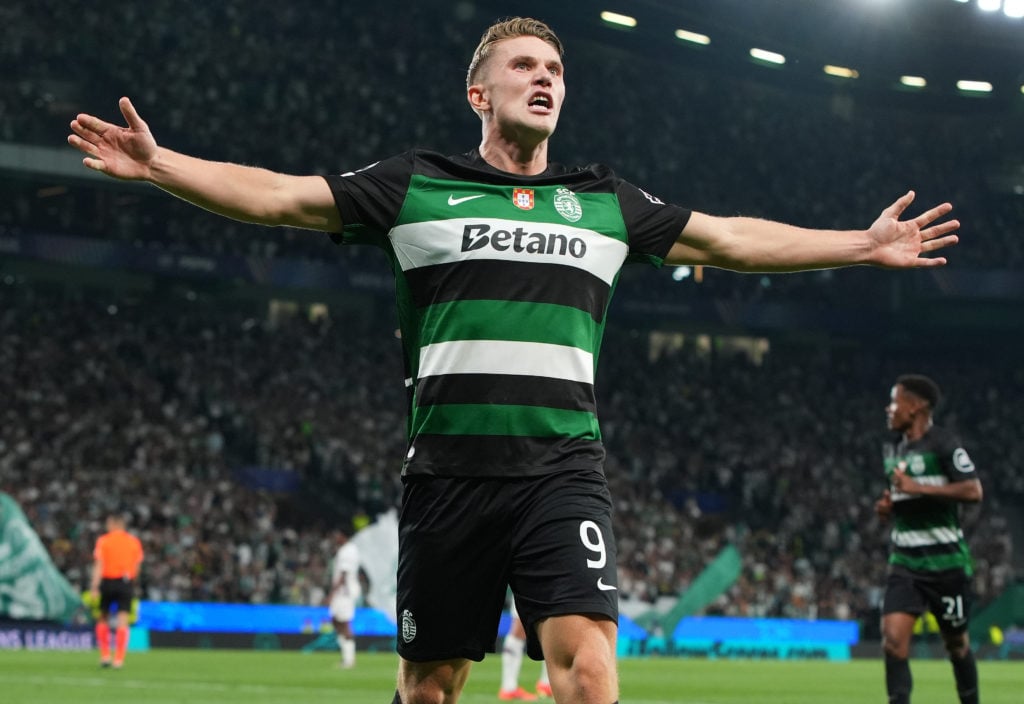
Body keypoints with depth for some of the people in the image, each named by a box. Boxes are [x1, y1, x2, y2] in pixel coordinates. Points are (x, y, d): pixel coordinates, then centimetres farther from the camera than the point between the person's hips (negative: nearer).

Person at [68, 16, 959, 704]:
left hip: (562, 468, 1)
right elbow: (277, 196, 6)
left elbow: (729, 239, 22)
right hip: (450, 469, -1)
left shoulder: (608, 200, 15)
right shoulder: (415, 185, 8)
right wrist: (156, 161, -4)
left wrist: (863, 244, 21)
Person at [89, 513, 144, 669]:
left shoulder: (103, 541, -1)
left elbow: (98, 566, -9)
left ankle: (105, 655, 8)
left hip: (108, 582, -1)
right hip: (126, 582, 1)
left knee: (103, 619, 15)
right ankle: (119, 659, -10)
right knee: (122, 622, -3)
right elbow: (137, 567, 8)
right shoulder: (134, 541, 7)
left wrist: (94, 588, -12)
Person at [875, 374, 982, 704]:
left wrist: (917, 488, -23)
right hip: (905, 562, 6)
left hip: (946, 562, -6)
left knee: (956, 642, 8)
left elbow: (973, 491, -20)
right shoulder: (893, 449, 13)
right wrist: (888, 505, 5)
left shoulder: (943, 444, -10)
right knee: (893, 636, -13)